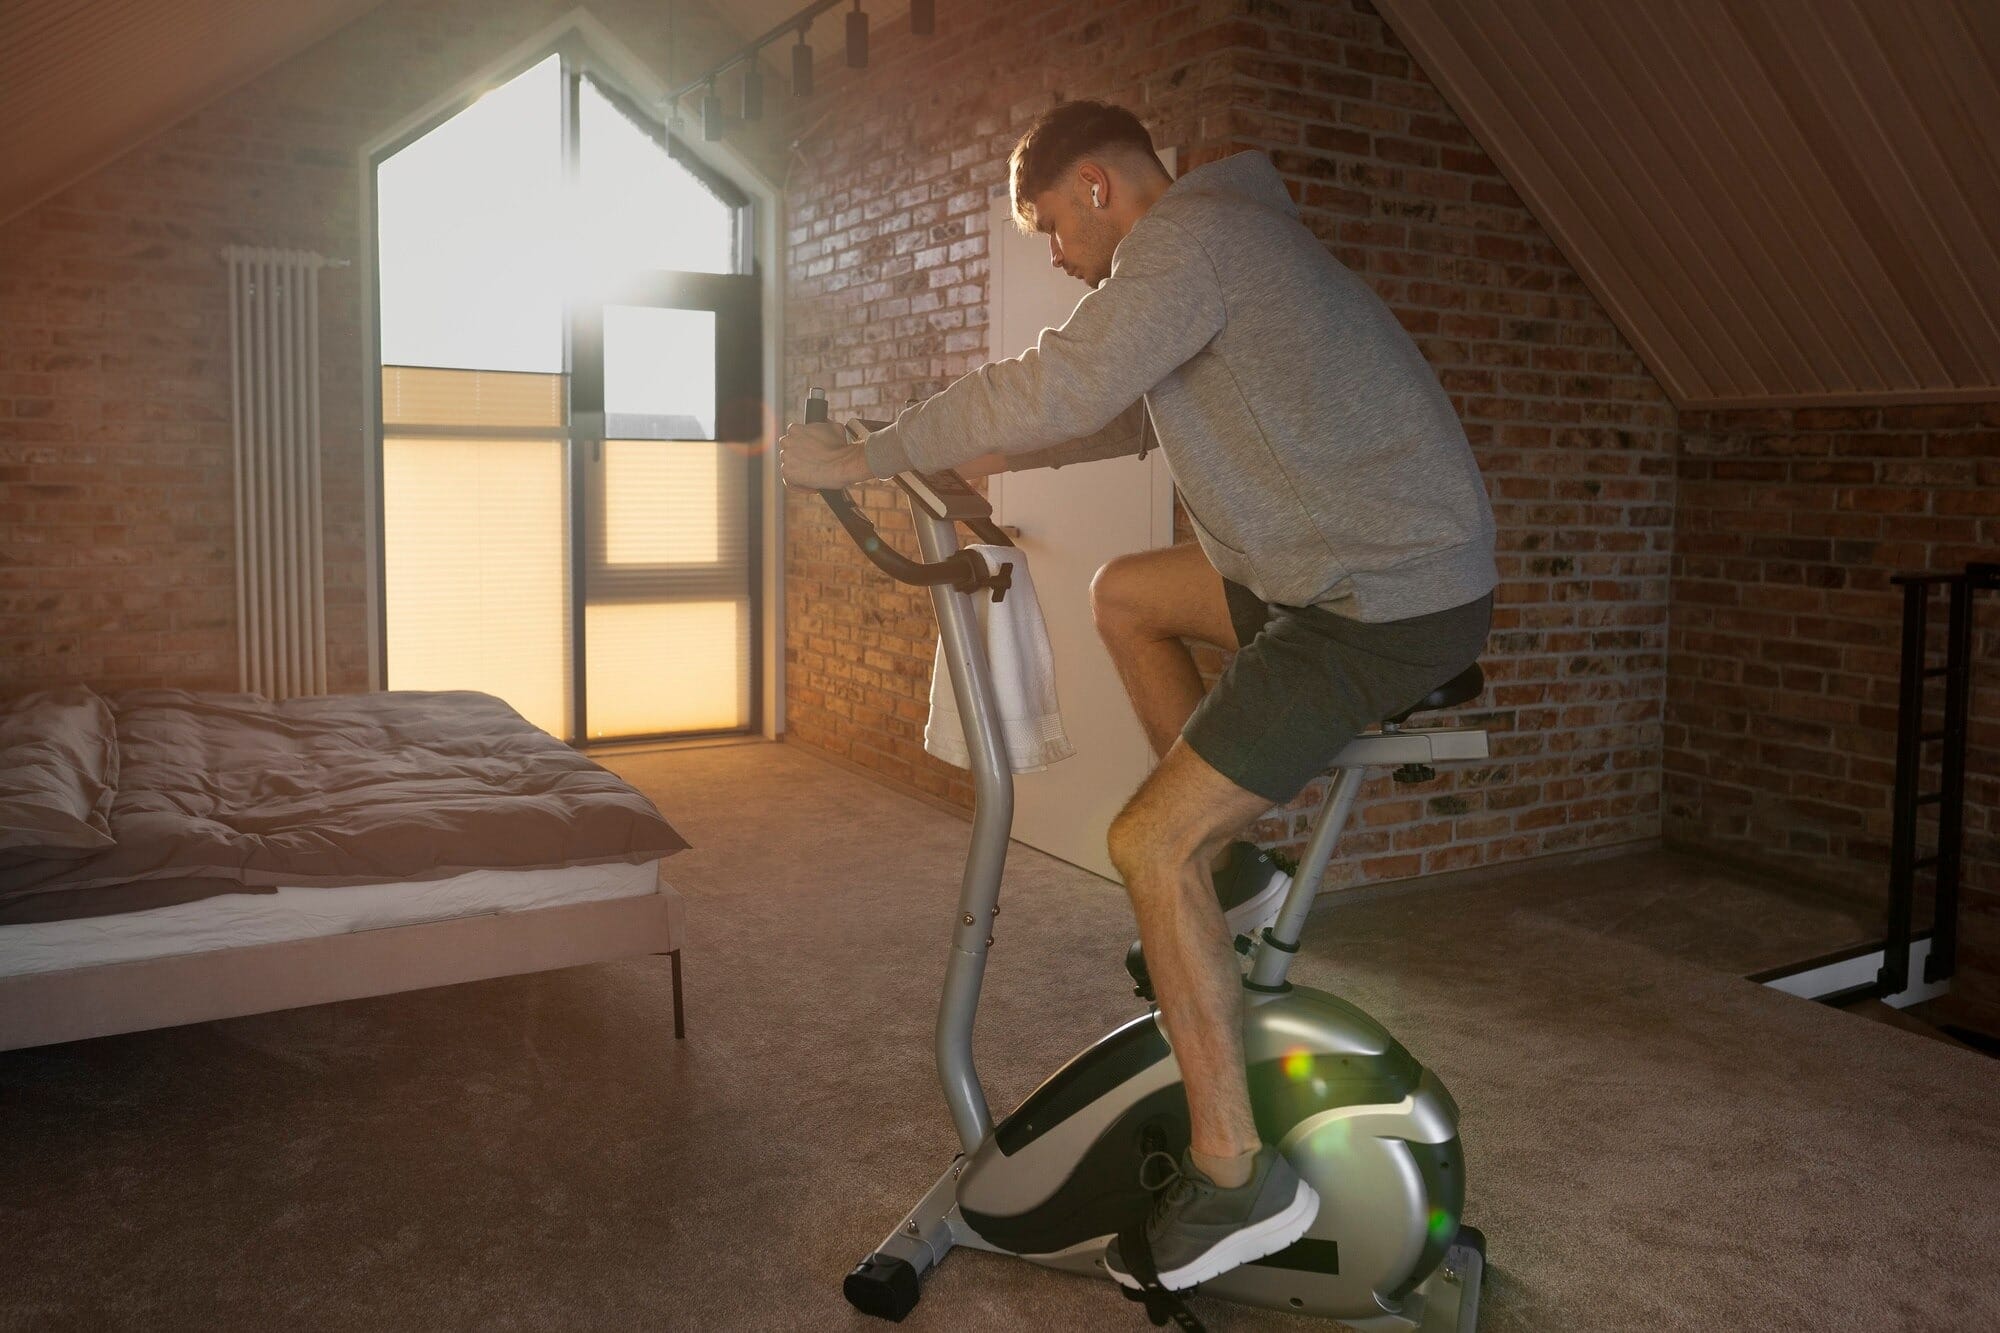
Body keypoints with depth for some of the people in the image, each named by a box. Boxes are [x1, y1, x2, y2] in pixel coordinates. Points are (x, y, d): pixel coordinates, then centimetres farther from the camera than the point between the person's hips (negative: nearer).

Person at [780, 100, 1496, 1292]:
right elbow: (1131, 412, 26)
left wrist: (866, 458, -14)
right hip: (1375, 557, 10)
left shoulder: (1188, 233, -13)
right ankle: (1228, 861, 27)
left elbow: (1055, 390, -24)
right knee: (1125, 595, 23)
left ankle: (1237, 1179, -2)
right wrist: (983, 459, 19)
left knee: (1150, 842, -11)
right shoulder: (1223, 239, 19)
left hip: (1392, 600, -10)